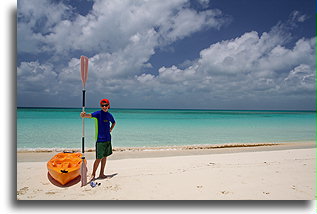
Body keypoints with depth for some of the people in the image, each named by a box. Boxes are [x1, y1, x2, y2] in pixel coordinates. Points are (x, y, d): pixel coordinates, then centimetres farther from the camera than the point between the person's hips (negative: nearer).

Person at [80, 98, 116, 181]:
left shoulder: (109, 115, 10)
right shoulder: (98, 113, -8)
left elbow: (114, 122, 30)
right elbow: (90, 115, -28)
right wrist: (83, 115, -50)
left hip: (108, 139, 6)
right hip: (100, 139, -6)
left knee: (104, 157, 12)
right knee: (99, 158, -4)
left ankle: (101, 174, 23)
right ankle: (93, 174, 13)